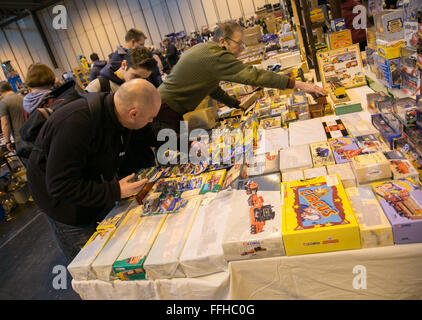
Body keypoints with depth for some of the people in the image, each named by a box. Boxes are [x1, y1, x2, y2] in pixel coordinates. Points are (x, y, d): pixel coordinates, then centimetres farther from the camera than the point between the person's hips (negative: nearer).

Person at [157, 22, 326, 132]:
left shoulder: (203, 49, 11)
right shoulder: (215, 56, -22)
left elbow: (211, 87, 21)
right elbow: (252, 75, -29)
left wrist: (237, 104, 17)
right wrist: (298, 84, -29)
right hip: (166, 113, -10)